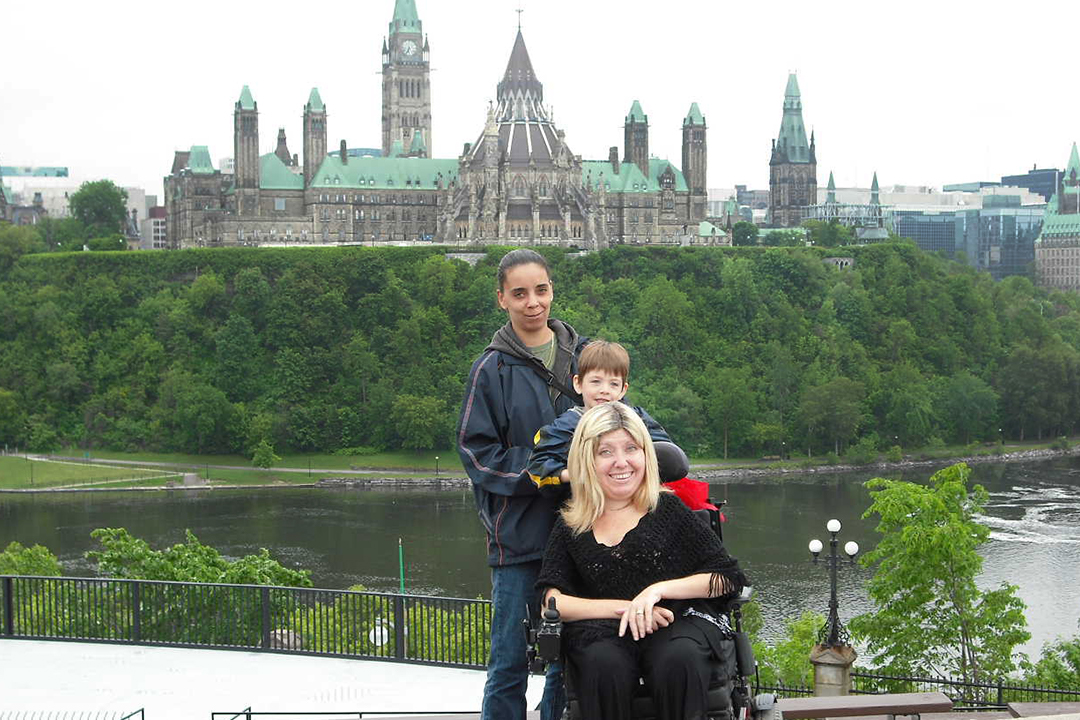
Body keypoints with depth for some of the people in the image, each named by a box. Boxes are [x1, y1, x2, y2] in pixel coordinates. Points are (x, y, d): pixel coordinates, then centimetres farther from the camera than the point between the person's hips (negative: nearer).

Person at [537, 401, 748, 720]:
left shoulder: (668, 509, 11)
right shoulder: (571, 527, 14)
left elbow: (728, 577, 8)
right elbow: (549, 600, 3)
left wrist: (660, 589, -8)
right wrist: (625, 608, -10)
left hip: (679, 623, 0)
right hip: (604, 632, 1)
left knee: (679, 660, -37)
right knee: (605, 666, -36)